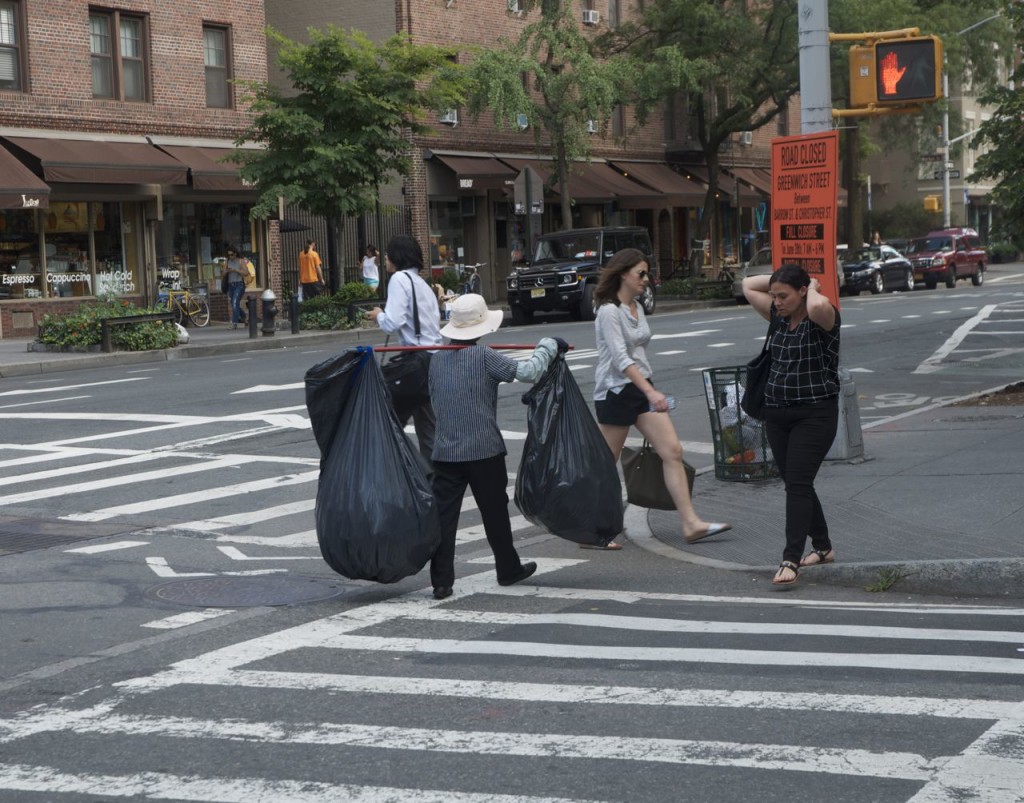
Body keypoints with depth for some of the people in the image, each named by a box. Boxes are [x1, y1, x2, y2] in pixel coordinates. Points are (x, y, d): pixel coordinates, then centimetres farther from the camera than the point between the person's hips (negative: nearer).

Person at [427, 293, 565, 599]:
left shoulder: (436, 359, 7)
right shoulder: (485, 356, -10)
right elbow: (527, 371, -14)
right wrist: (549, 345, 0)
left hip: (445, 451, 3)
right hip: (484, 450, -3)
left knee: (443, 514, 1)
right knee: (495, 512, 12)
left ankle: (441, 582, -3)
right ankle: (508, 569, 26)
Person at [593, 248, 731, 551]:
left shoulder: (637, 308, 13)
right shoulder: (609, 311, -15)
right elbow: (620, 358, -23)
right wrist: (650, 392, -29)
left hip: (641, 388, 9)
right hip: (616, 391, -9)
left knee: (673, 451, -1)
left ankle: (691, 523, -3)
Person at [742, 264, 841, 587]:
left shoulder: (821, 319, -10)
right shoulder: (778, 316, 9)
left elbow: (819, 306, -35)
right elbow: (748, 285, 17)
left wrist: (812, 288, -14)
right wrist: (782, 277, 9)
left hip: (815, 414, -8)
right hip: (777, 413, 8)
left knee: (798, 484, -15)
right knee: (795, 484, 14)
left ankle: (791, 561, -20)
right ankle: (823, 548, 30)